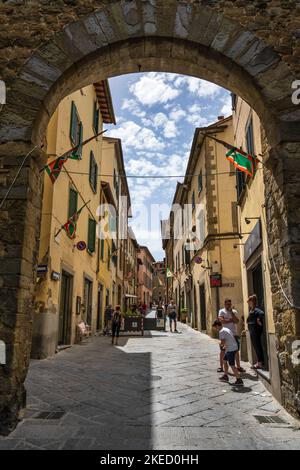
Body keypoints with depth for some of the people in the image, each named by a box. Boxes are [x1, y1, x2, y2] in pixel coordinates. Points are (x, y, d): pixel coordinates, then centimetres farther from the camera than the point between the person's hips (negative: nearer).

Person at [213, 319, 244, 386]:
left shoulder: (221, 331, -13)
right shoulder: (227, 329, 15)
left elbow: (223, 342, -19)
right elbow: (233, 338, 18)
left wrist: (221, 344, 4)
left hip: (231, 349, -10)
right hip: (234, 347, 10)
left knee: (232, 365, -4)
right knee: (224, 360, 21)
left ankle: (239, 380, -1)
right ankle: (225, 376, 29)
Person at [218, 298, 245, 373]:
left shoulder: (234, 311, 8)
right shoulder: (222, 311, -1)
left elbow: (237, 321, -6)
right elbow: (222, 321, -17)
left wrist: (231, 312, -10)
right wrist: (231, 320, -8)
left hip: (234, 334, 3)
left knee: (236, 351, 7)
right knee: (223, 351, 4)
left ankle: (238, 366, 17)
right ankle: (221, 367, 13)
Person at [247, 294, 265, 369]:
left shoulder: (255, 309, -17)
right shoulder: (251, 309, 12)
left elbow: (262, 313, -35)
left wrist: (259, 320, -23)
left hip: (255, 329, -10)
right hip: (252, 330, 10)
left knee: (257, 346, -3)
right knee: (256, 346, 15)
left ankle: (260, 363, 3)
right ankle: (259, 362, 23)